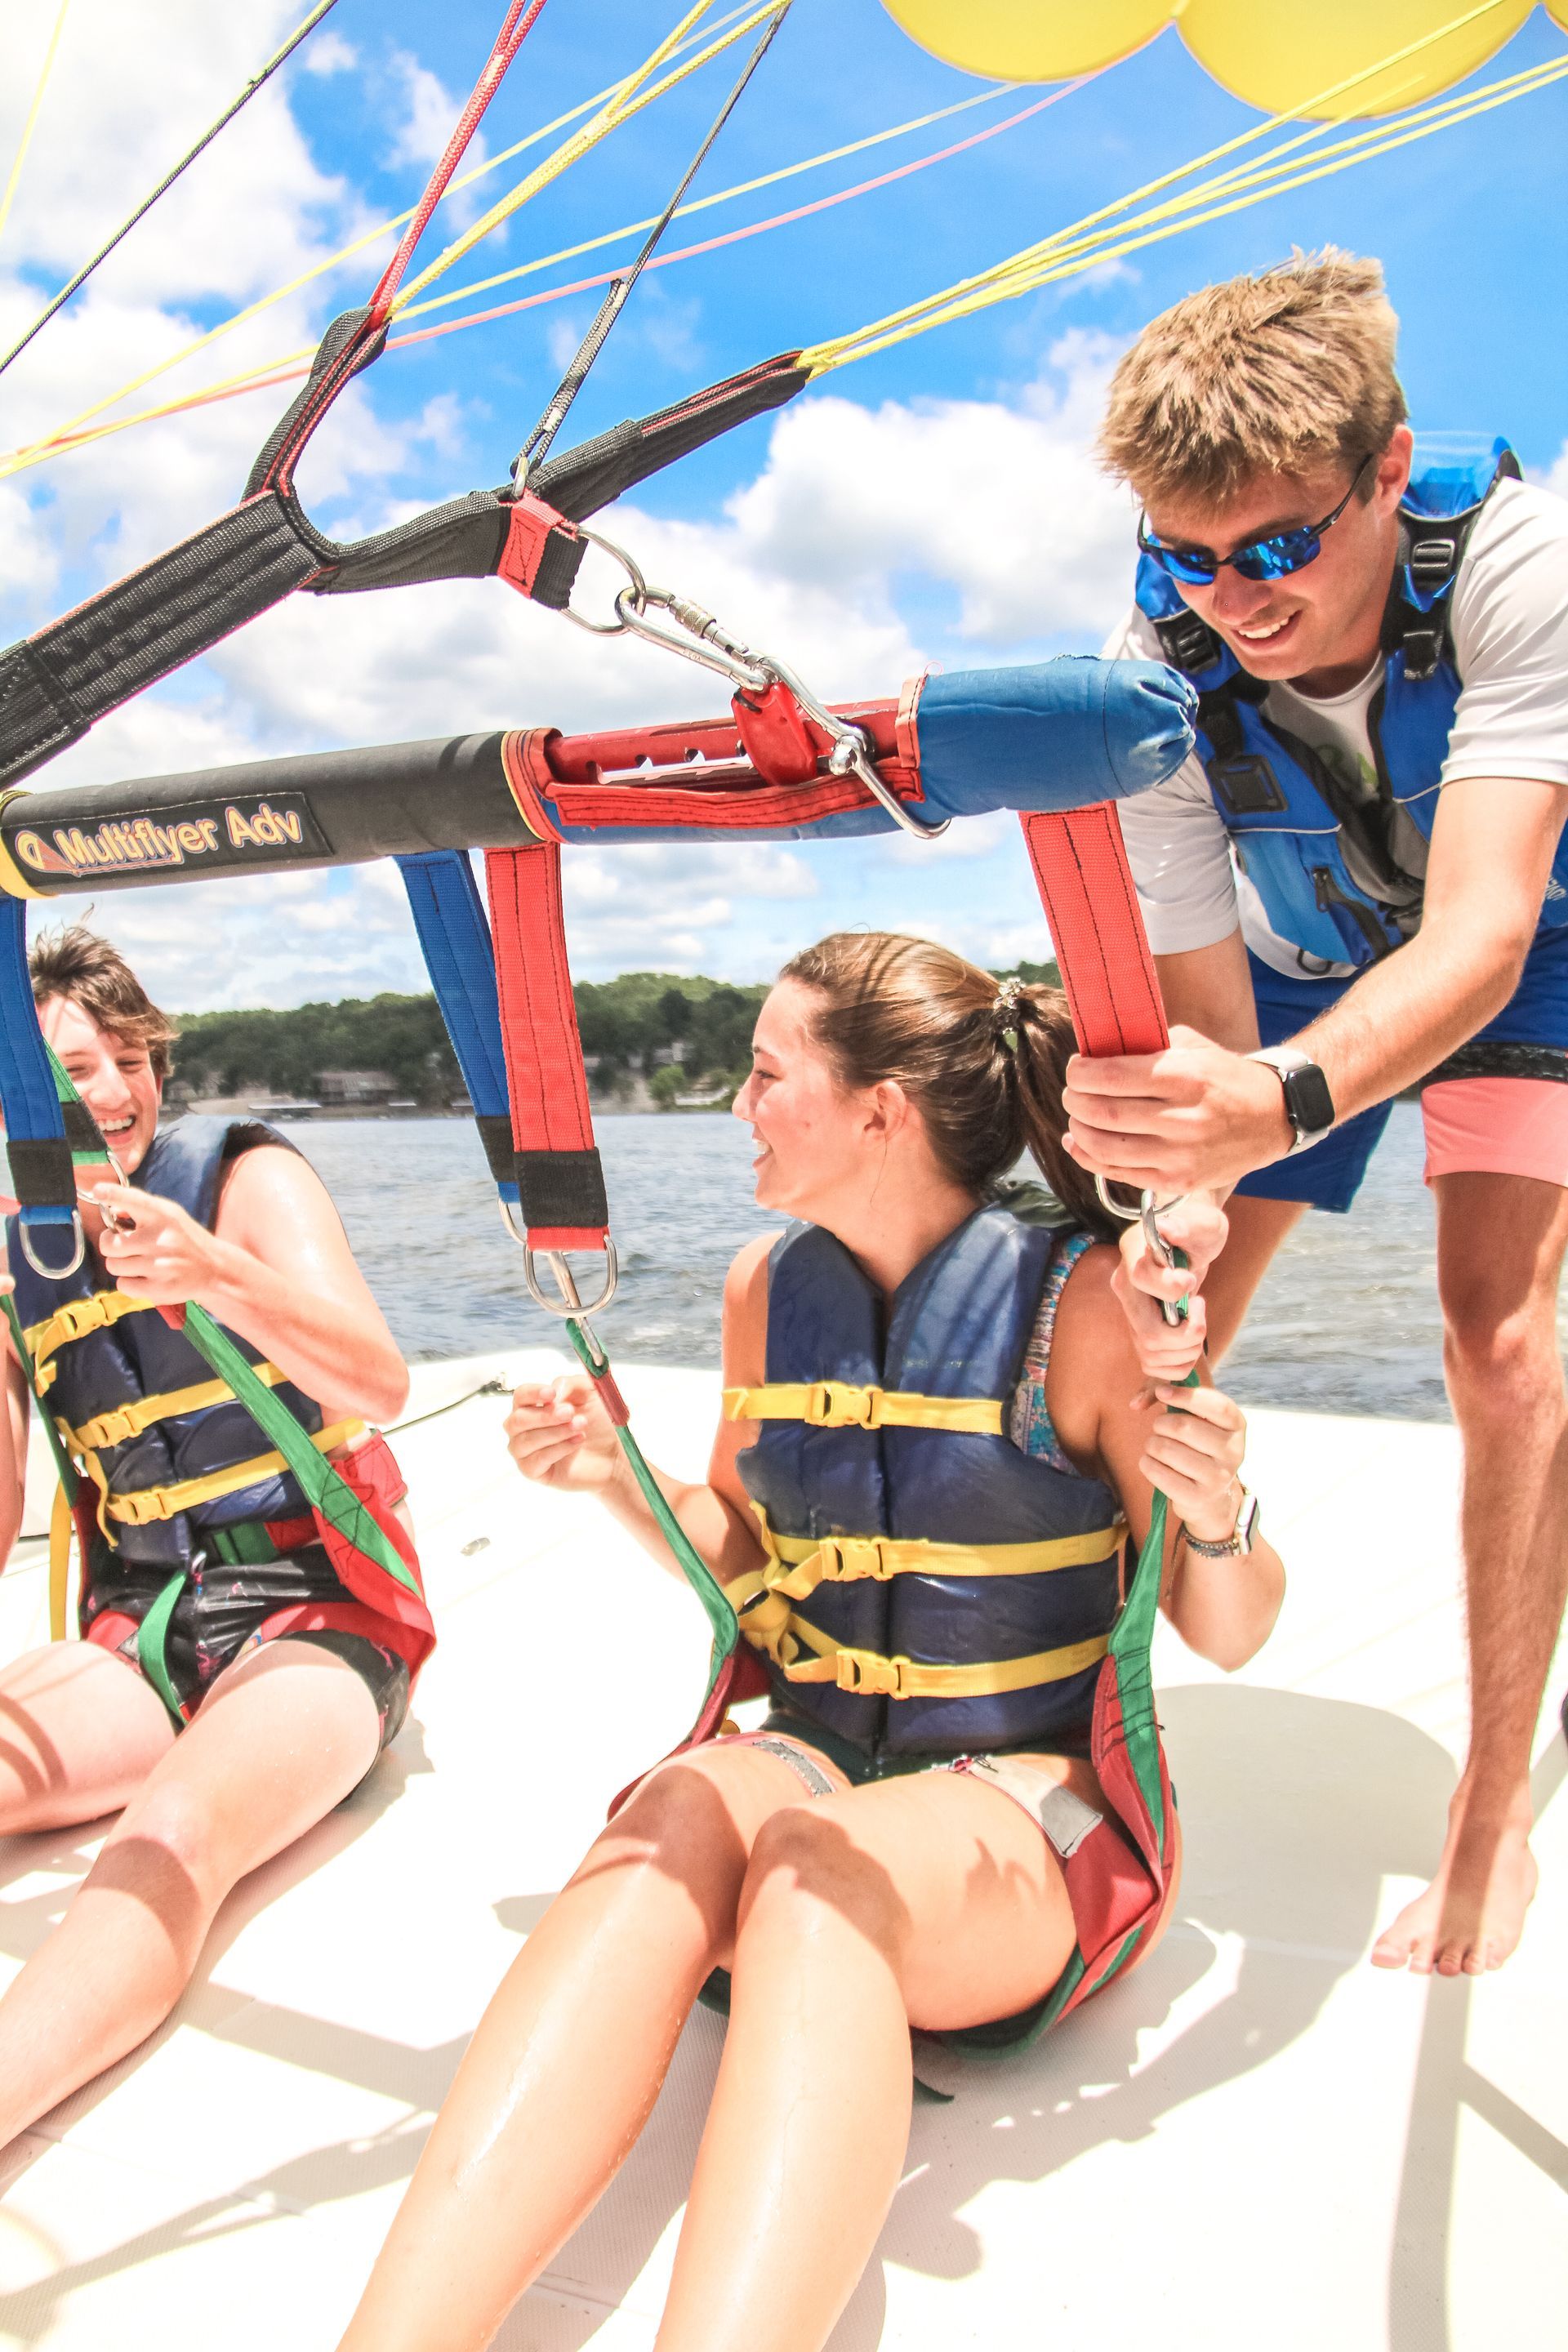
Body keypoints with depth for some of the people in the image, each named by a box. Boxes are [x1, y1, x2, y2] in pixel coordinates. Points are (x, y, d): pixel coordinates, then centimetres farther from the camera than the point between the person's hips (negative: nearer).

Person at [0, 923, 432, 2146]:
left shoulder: (243, 1174, -3)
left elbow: (383, 1383, -18)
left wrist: (216, 1277, -33)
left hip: (313, 1605, -4)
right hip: (138, 1632, 4)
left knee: (174, 1838, -34)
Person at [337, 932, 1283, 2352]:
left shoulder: (1083, 1306, -11)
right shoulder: (768, 1288, 5)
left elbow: (1228, 1638, -5)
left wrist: (1215, 1523, -27)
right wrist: (620, 1479, -1)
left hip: (1026, 1798, -3)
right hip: (807, 1750, 4)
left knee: (817, 1871, -36)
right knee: (666, 1831, -31)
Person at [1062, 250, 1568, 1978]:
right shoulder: (1157, 671, -28)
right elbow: (1200, 1001, -30)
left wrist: (1283, 1103, -65)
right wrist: (1179, 1194, -50)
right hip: (1296, 971, 2)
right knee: (1154, 1339, -5)